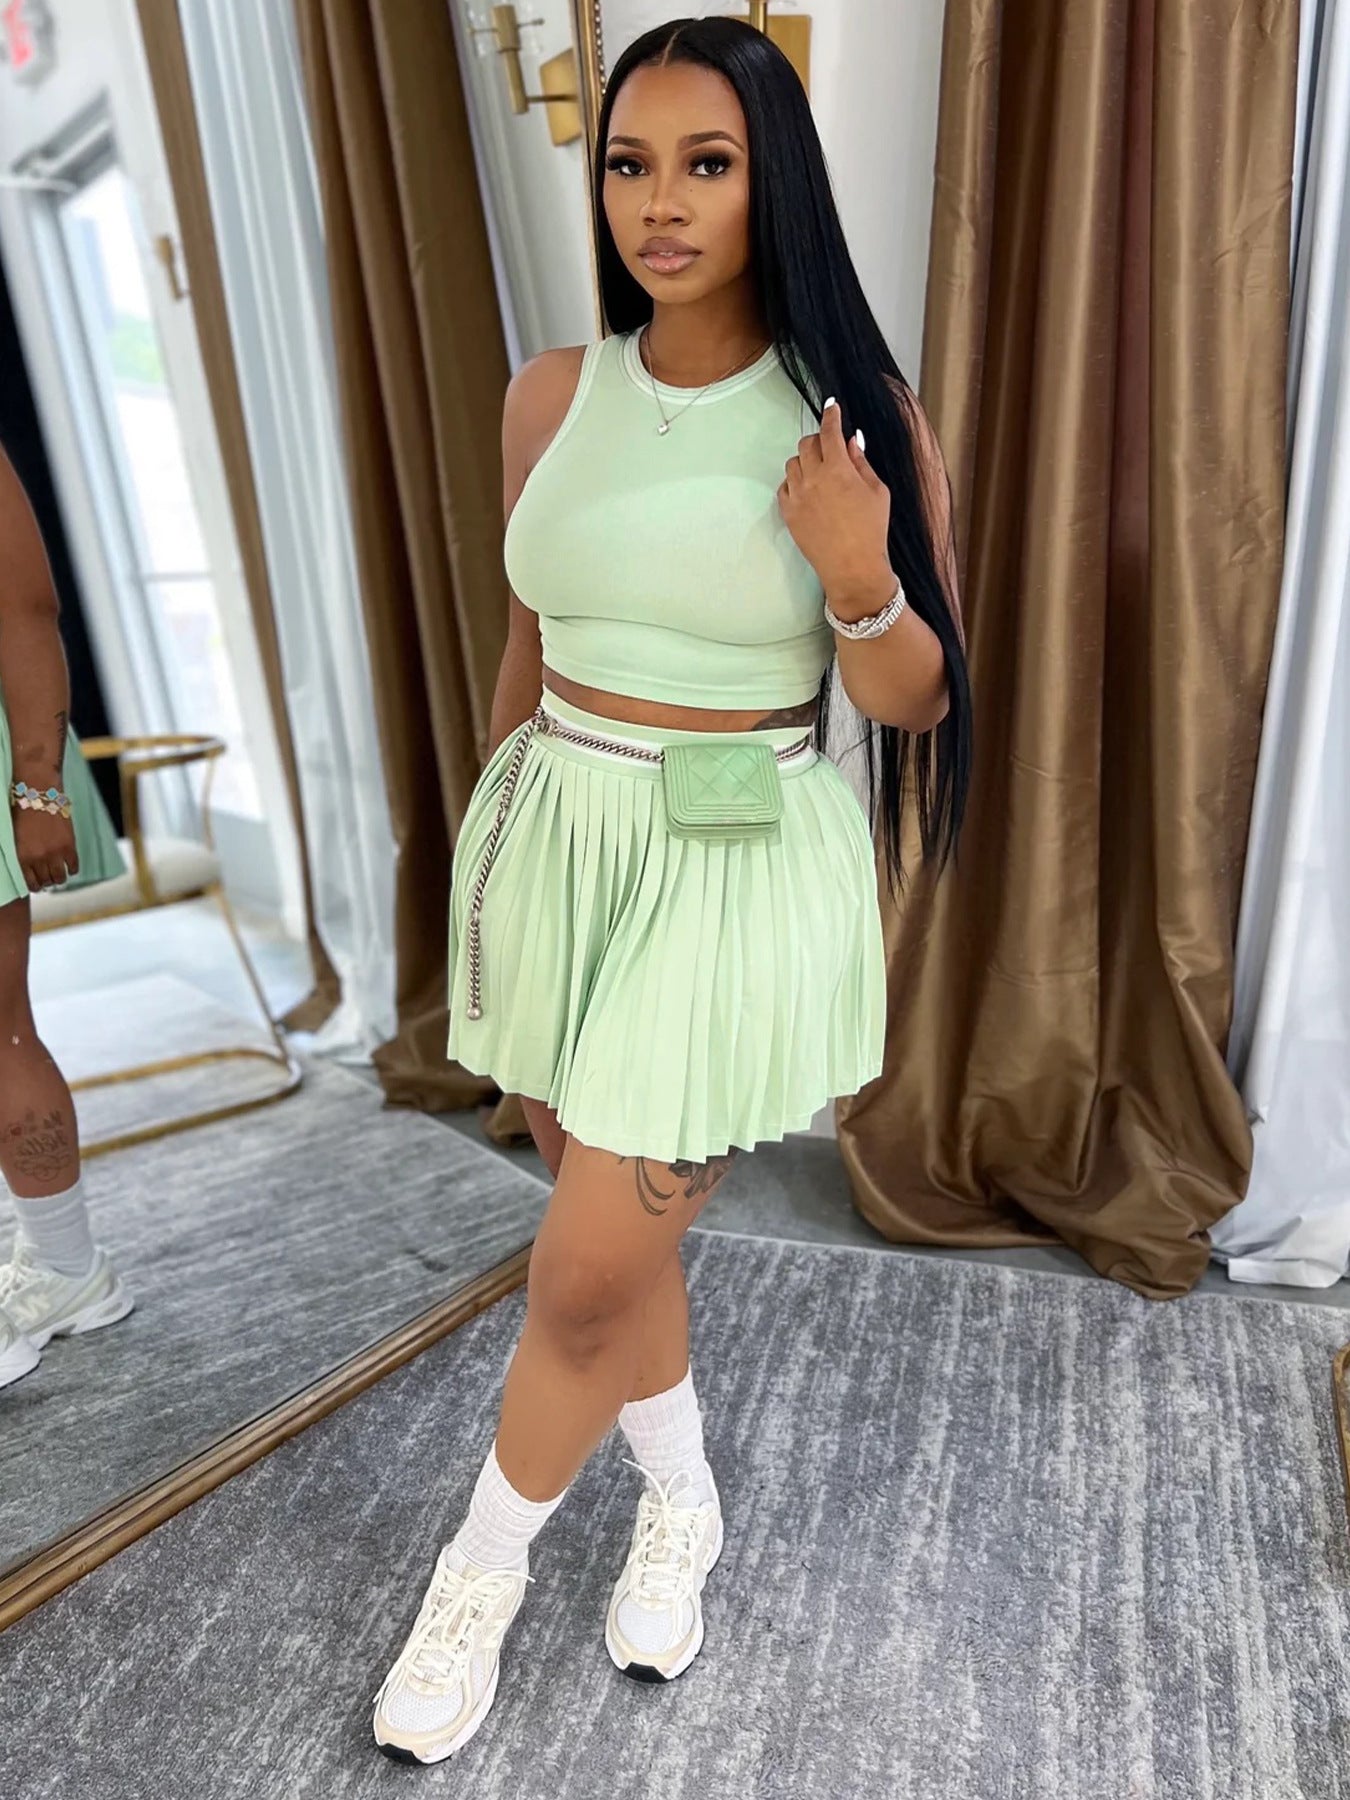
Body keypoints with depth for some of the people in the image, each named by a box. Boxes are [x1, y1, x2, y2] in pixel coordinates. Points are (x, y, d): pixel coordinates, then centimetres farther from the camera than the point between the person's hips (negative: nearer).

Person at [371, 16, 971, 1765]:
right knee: (615, 1230, 16)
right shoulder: (551, 395, 6)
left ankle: (481, 1570, 33)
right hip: (559, 846, 5)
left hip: (743, 869, -4)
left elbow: (919, 702, -3)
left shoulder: (861, 418, -5)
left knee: (586, 1276, 2)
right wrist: (492, 854, 17)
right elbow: (530, 646, 13)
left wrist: (855, 577, -23)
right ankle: (682, 1507, 44)